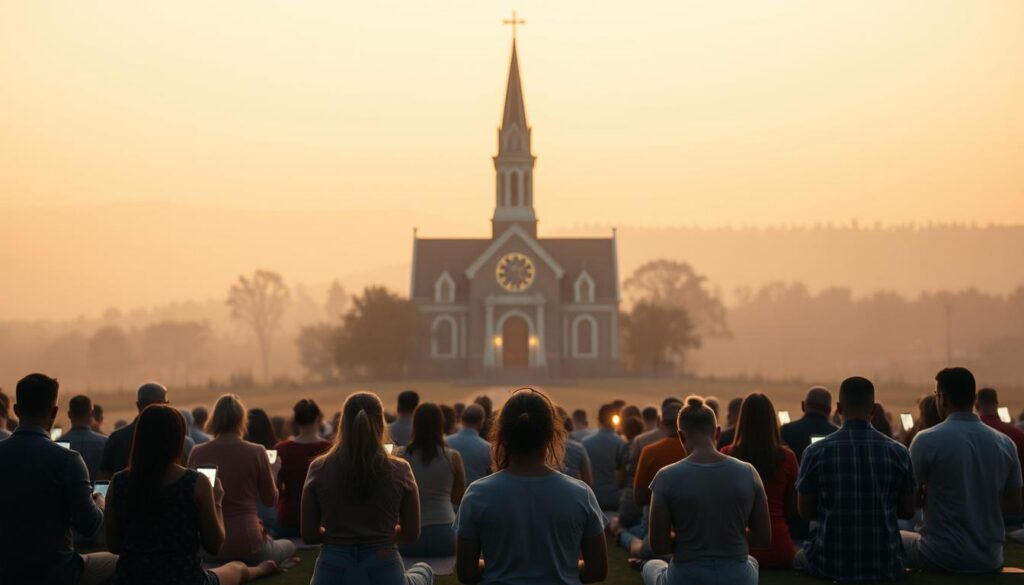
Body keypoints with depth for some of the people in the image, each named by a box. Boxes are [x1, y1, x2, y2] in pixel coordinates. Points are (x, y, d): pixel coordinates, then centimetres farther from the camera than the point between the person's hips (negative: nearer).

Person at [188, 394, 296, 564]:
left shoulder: (198, 453, -4)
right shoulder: (255, 452, -9)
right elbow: (271, 500, 6)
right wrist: (273, 472, 24)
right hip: (247, 543, -4)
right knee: (289, 545, 28)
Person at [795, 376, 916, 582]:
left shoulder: (816, 452, -9)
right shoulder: (898, 453, -5)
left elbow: (805, 510, 0)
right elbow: (907, 511, 3)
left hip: (829, 565, -1)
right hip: (885, 566, 1)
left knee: (799, 559, 33)